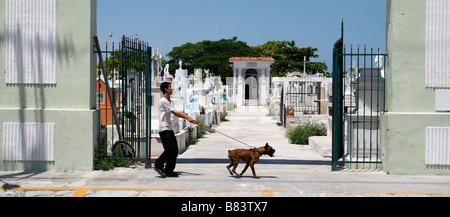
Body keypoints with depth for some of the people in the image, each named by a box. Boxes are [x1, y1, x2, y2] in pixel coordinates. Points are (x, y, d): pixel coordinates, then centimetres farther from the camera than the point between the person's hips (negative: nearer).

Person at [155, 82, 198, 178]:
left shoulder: (168, 101, 18)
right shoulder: (163, 101, -12)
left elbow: (178, 112, 16)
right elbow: (175, 112, -15)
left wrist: (189, 118, 5)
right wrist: (188, 118, -11)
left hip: (169, 129, 9)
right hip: (164, 129, -9)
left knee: (175, 150, 4)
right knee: (170, 149, -16)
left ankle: (169, 170, 9)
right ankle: (158, 165, -1)